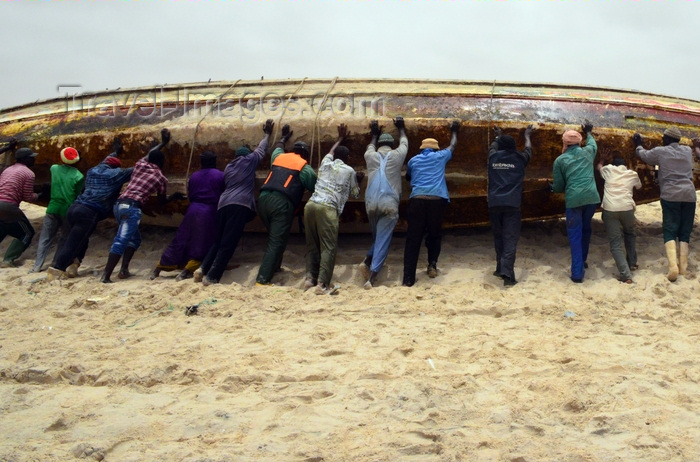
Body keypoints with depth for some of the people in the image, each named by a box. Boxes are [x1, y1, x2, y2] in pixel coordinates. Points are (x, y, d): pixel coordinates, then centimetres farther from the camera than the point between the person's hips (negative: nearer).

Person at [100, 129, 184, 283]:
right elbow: (162, 201, 20)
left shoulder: (140, 164, 18)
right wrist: (175, 197, 38)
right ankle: (106, 276, -26)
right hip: (132, 208, -7)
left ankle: (124, 269, 12)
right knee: (121, 242, -15)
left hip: (119, 204, 7)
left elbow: (149, 154, 43)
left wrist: (163, 143, 53)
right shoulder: (161, 178, 7)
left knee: (135, 238, 23)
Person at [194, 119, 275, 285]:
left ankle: (202, 269, 3)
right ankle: (211, 277, -13)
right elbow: (261, 149, 28)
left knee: (218, 240, 14)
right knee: (228, 243, -8)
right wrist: (267, 133, 43)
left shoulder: (228, 166, 26)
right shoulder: (249, 160, 14)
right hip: (240, 204, -6)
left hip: (223, 204, 6)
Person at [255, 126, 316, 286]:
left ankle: (273, 267, 32)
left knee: (273, 237, 26)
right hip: (282, 203, -6)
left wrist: (285, 137, 67)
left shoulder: (278, 157, 23)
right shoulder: (305, 168, 10)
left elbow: (278, 147, 48)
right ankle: (262, 279, -15)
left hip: (264, 199, 6)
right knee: (276, 242, -6)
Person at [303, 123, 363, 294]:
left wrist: (340, 139, 62)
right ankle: (322, 283, -14)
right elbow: (355, 194, 24)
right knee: (328, 247, -4)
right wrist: (358, 180, 42)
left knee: (312, 244, 13)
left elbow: (331, 152, 48)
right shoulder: (349, 171, 14)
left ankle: (310, 278, 3)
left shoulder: (325, 164, 24)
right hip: (328, 208, -5)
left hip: (311, 205, 5)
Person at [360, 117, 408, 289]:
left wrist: (375, 134, 56)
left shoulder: (370, 156, 14)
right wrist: (401, 128, 49)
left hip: (371, 203, 3)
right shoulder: (397, 155, 10)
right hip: (389, 204, -3)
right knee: (383, 240, -4)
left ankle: (367, 262, -2)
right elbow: (404, 142, 32)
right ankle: (372, 278, -15)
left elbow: (371, 146, 39)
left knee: (377, 237, 21)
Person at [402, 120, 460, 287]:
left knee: (413, 239, 0)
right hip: (437, 200, 0)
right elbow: (453, 145, 39)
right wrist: (454, 131, 56)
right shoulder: (440, 156, 18)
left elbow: (408, 177, 41)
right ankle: (432, 264, 5)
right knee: (434, 234, 21)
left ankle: (408, 278, -5)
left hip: (417, 200, 1)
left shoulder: (414, 160, 21)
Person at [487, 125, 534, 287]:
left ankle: (500, 268, 20)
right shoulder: (519, 159, 7)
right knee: (510, 238, -6)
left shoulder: (493, 157, 11)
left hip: (494, 204, 3)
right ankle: (507, 273, -18)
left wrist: (498, 136, 55)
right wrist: (527, 135, 48)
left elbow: (493, 146, 35)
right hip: (512, 204, -2)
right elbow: (528, 149, 30)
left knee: (498, 236, 17)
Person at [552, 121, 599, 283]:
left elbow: (558, 187, 7)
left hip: (574, 199, -4)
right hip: (592, 197, 4)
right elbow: (593, 144, 40)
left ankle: (577, 273, -4)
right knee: (586, 229, 24)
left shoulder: (560, 160, 3)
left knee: (575, 235, 1)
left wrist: (553, 187, 30)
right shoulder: (587, 152, 13)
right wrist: (588, 133, 57)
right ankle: (582, 261, 37)